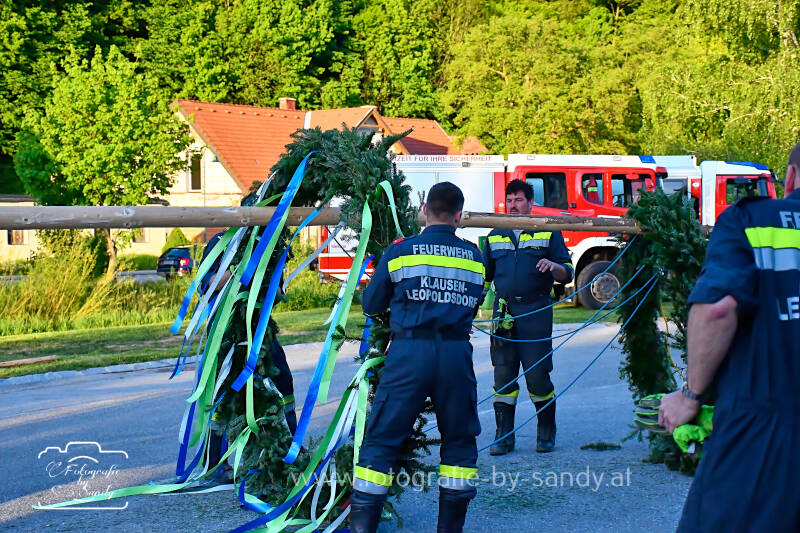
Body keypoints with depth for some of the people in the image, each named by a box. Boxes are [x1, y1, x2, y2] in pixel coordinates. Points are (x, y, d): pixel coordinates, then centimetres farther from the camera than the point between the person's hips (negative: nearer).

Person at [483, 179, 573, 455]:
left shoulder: (548, 233, 7)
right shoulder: (495, 237, 17)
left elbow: (567, 274, 4)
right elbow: (484, 275, 24)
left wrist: (553, 266, -17)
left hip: (536, 312, -3)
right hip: (503, 314, 3)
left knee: (537, 375, -4)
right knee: (503, 375, 1)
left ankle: (546, 432, 13)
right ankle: (503, 436, 8)